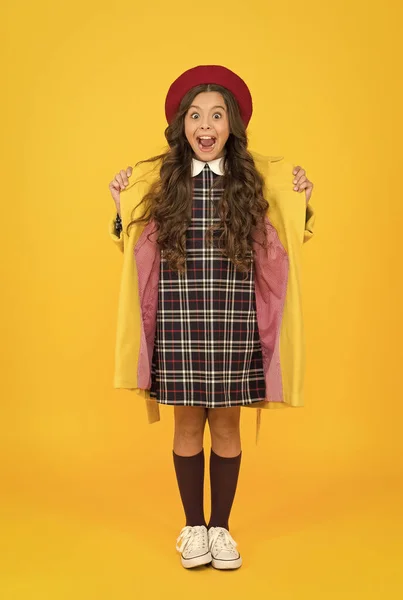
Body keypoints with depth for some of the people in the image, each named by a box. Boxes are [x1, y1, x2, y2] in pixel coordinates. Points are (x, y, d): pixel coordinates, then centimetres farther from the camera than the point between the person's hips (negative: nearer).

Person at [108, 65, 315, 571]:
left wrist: (301, 205, -2)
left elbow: (277, 252, 7)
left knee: (226, 424, 9)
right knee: (187, 424, 9)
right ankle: (193, 526, 27)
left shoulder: (255, 180, 3)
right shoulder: (157, 180, 2)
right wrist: (120, 206, -2)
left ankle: (221, 527, 27)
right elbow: (138, 252, 8)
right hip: (177, 323, 0)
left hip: (233, 324, 0)